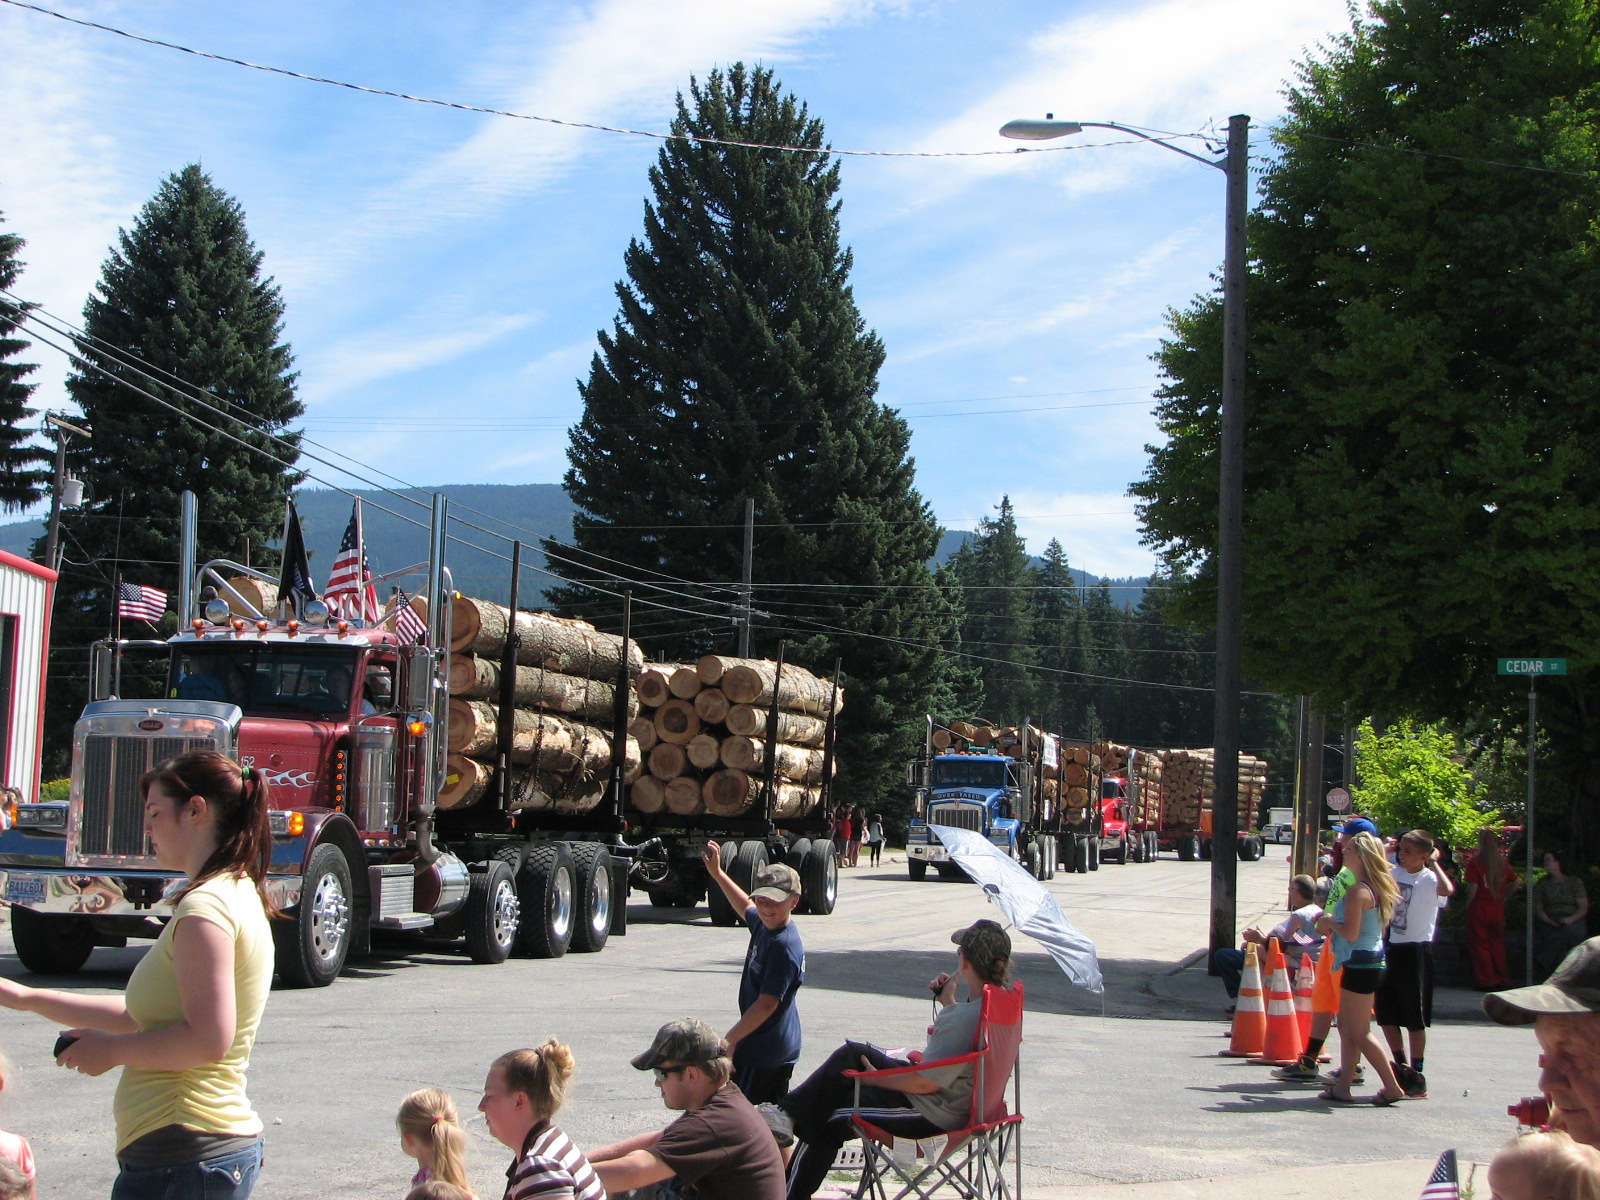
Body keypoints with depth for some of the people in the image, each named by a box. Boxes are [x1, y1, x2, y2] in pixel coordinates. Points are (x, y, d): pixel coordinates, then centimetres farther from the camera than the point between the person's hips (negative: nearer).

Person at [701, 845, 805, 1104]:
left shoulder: (784, 947, -23)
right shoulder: (764, 926, 4)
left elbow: (766, 1004, -27)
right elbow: (746, 908, 30)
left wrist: (728, 1042, -25)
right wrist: (717, 874, 31)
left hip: (761, 1053, -10)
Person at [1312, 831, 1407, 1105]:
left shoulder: (1357, 891, -18)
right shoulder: (1376, 889, 12)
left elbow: (1351, 933, -23)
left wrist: (1330, 922, -6)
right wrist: (1332, 926, 13)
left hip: (1359, 965, -10)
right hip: (1371, 961, 10)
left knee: (1359, 1032, -3)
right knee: (1347, 1027, 13)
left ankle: (1393, 1088, 1)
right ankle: (1343, 1086, 15)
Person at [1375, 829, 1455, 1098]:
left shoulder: (1429, 879, -14)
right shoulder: (1394, 873, 6)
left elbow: (1447, 890, -37)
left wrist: (1434, 862, -24)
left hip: (1416, 951, -7)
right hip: (1391, 948, 7)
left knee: (1414, 1018, 1)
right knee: (1385, 1013, 10)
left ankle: (1417, 1077, 10)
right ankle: (1402, 1067, 23)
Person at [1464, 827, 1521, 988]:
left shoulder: (1475, 861, -11)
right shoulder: (1502, 862, 4)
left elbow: (1473, 887, -16)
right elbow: (1516, 882, 8)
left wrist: (1468, 903, -3)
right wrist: (1504, 897, 14)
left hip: (1479, 909, -5)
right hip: (1498, 908, 5)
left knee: (1479, 945, 3)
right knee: (1497, 944, 13)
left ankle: (1486, 980, 2)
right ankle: (1502, 979, 16)